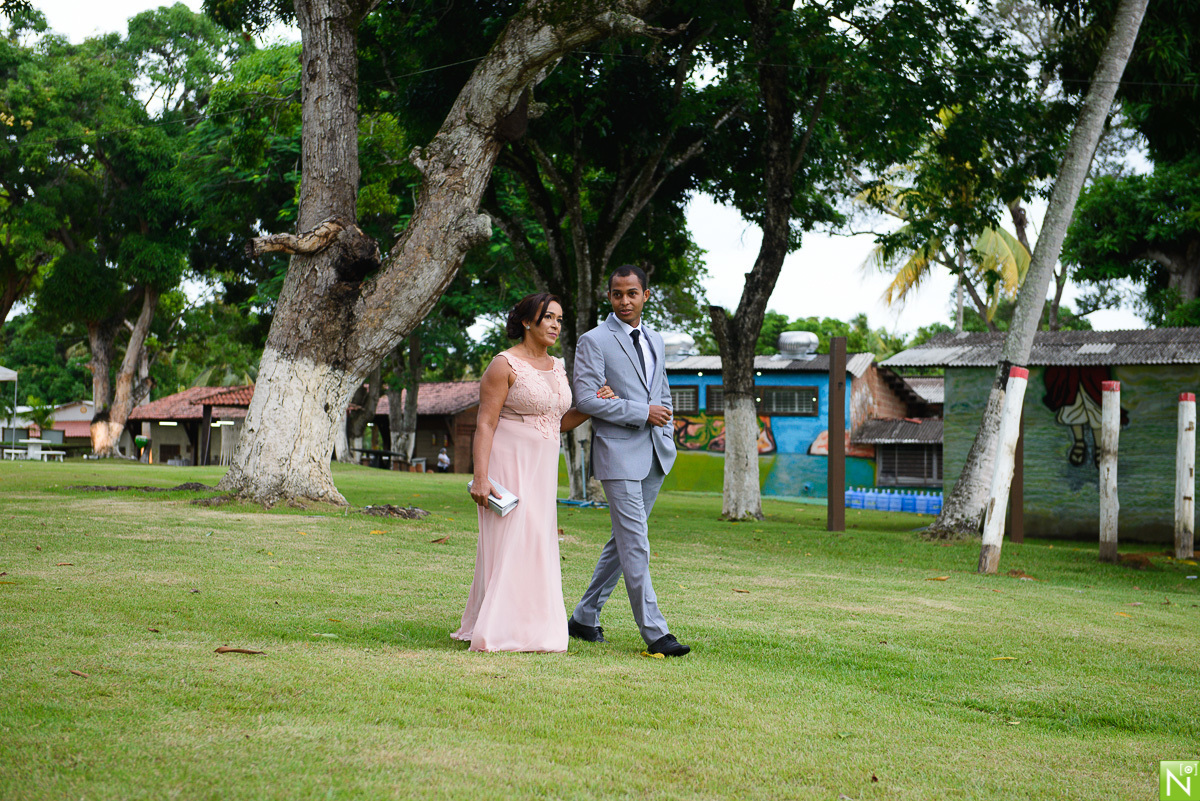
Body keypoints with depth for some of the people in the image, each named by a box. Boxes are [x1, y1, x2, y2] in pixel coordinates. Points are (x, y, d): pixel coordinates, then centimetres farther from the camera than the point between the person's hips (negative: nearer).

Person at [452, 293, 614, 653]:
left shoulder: (557, 368, 12)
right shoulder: (504, 365, -9)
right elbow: (484, 424, -13)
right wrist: (480, 478, -21)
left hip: (542, 469, 7)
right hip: (508, 464, -7)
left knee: (535, 547, 9)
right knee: (509, 542, -8)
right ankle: (499, 633, -3)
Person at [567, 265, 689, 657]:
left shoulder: (655, 340, 17)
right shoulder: (594, 341, -5)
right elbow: (586, 397, -12)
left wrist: (666, 432, 12)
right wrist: (641, 413, -14)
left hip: (655, 454, 7)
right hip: (619, 453, -7)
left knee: (623, 540, 11)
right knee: (635, 545, -9)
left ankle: (584, 617, 21)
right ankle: (654, 632, -7)